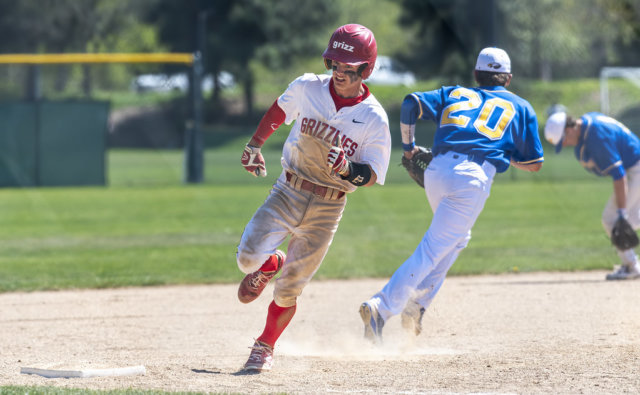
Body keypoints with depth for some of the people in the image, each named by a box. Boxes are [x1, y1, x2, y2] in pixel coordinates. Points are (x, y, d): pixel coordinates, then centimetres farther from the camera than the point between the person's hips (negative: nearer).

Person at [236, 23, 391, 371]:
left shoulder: (374, 119, -9)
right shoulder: (307, 88, -3)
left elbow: (372, 176, -9)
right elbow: (279, 110, 18)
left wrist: (347, 169, -28)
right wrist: (255, 144, 15)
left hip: (327, 210, -2)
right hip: (287, 193, 2)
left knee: (287, 291, 2)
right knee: (248, 258, -19)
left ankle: (264, 348, 28)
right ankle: (273, 263, 19)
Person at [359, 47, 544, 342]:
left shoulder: (454, 94, 25)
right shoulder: (520, 107, 21)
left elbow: (411, 102, 10)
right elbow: (533, 163, 18)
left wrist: (408, 145, 19)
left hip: (436, 171, 4)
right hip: (473, 177, -4)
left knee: (456, 238, 28)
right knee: (432, 250, -8)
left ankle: (417, 302, 15)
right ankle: (383, 307, -25)